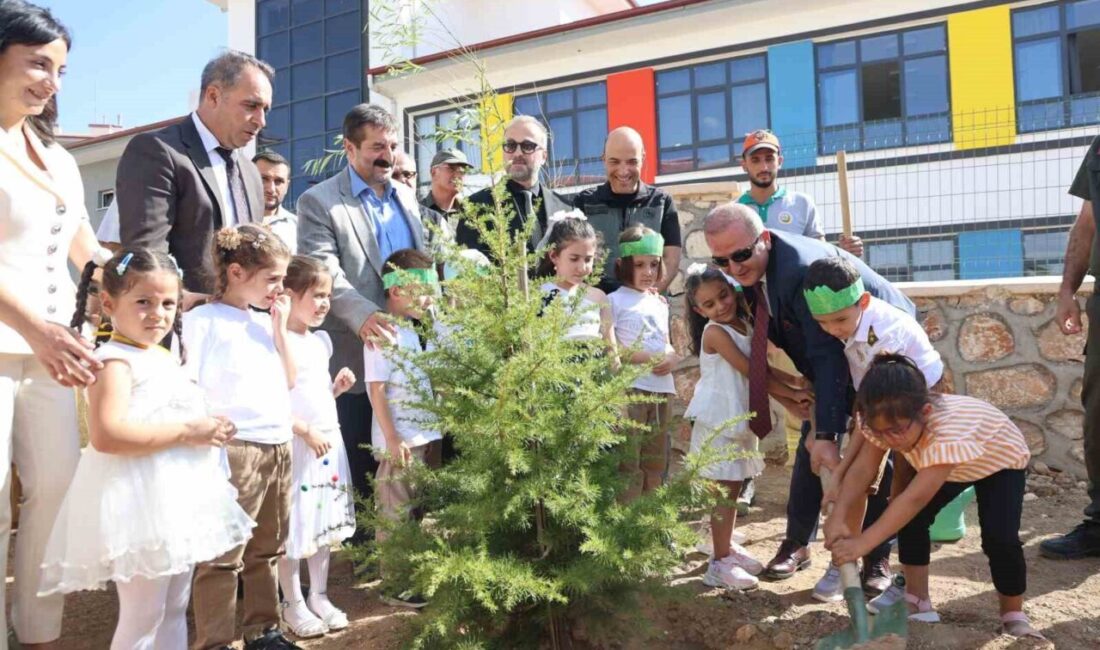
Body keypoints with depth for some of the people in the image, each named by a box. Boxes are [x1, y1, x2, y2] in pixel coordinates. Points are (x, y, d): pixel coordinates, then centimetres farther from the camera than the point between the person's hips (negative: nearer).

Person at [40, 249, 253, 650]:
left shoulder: (164, 359, 15)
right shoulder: (115, 361, -13)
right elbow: (106, 434, -28)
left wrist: (210, 430, 7)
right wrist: (186, 432, -23)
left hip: (177, 498, 10)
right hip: (141, 503, -9)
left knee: (176, 608, 18)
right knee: (143, 615, -3)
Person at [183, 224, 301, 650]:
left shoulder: (264, 321, 15)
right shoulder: (203, 320, -6)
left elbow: (289, 382, 12)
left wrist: (279, 328, 5)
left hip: (279, 445, 7)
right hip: (234, 448, -7)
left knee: (265, 550, 17)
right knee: (223, 554, -2)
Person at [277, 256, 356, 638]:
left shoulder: (322, 341, 11)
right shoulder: (279, 341, -14)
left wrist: (337, 387, 1)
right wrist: (306, 432, -20)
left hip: (330, 442, 8)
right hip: (295, 446, -8)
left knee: (326, 522, 14)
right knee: (295, 526, 2)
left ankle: (319, 596, 28)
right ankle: (293, 604, 18)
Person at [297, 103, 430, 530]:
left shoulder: (407, 197, 15)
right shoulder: (318, 202, -4)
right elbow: (323, 272, -15)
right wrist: (362, 315, -30)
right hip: (356, 357, -5)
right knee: (362, 467, 6)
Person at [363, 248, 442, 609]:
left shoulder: (409, 331, 12)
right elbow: (377, 390, -18)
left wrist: (428, 435, 15)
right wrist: (393, 439, -20)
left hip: (421, 437, 9)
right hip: (399, 442, -9)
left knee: (412, 512, 17)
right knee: (395, 514, 2)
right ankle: (393, 586, 14)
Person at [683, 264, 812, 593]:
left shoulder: (743, 328, 9)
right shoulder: (715, 332, -15)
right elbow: (751, 372, -17)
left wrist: (790, 400, -4)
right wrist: (793, 393, -13)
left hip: (739, 419, 8)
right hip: (719, 421, -8)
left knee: (732, 488, 16)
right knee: (725, 491, -4)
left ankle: (727, 547, 31)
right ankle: (719, 563, 4)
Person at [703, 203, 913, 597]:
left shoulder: (802, 268, -38)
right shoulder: (750, 271, -12)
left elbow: (827, 355, -40)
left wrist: (827, 433, -42)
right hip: (836, 353, 7)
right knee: (809, 446, 4)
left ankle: (878, 558, 9)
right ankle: (797, 544, 16)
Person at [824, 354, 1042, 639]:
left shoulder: (950, 432, -48)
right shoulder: (888, 422, -30)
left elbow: (915, 498, -52)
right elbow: (862, 470, -30)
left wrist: (862, 544, -56)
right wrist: (838, 517, -47)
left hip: (1001, 460, -5)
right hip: (944, 466, 5)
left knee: (1000, 537, -21)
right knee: (910, 518, -14)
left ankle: (1014, 615, 5)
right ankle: (918, 602, 2)